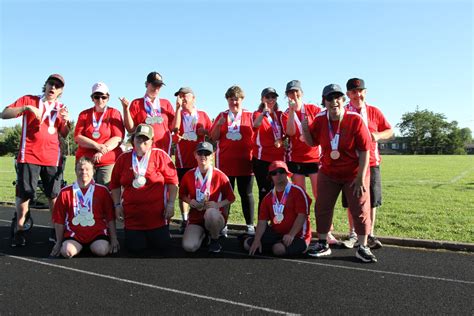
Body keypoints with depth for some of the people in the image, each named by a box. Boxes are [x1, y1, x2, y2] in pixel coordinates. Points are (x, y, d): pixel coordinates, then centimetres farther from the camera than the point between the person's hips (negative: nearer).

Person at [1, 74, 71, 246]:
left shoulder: (61, 108, 14)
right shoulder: (28, 100, 7)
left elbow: (64, 134, 13)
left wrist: (66, 121, -6)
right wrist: (26, 108, -16)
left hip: (52, 158, 2)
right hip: (29, 156, -2)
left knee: (54, 195, 1)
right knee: (24, 194, -1)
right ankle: (19, 230, 13)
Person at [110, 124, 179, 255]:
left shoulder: (160, 155, -4)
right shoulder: (123, 158, 4)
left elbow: (172, 181, -3)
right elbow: (115, 184, 12)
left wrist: (171, 204, -7)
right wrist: (117, 205, 6)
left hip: (157, 214, -2)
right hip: (132, 215, 2)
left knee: (163, 245, 2)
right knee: (136, 248, 0)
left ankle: (153, 234, 34)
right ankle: (136, 235, 33)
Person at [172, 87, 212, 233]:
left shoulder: (203, 115, 9)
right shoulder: (177, 114, 7)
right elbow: (175, 128, -15)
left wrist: (204, 131, -10)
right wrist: (178, 108, -13)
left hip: (198, 159, 0)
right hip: (182, 159, 0)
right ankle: (185, 221, 10)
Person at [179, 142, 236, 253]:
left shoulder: (220, 176, -9)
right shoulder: (188, 175, -1)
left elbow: (231, 198, -1)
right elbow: (182, 195, 13)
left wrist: (218, 204, -17)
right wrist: (190, 201, -7)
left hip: (216, 216, -2)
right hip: (196, 217, 3)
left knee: (211, 212, -41)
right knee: (189, 247, -22)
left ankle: (214, 239, -7)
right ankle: (202, 233, 16)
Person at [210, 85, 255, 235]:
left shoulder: (250, 116, 6)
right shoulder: (222, 116, 11)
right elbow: (214, 137, 7)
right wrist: (219, 124, -9)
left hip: (245, 161, -1)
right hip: (225, 162, 1)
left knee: (246, 194, 5)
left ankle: (250, 226, 12)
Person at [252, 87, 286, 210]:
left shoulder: (279, 115, 13)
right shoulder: (258, 114, -1)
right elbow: (256, 125, -24)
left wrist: (281, 140, -12)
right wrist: (264, 113, -44)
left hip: (279, 159, 4)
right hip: (262, 160, -4)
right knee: (265, 193, -5)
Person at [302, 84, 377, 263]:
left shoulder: (355, 120, -17)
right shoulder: (320, 120, -6)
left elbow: (364, 151, -16)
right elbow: (312, 143, 7)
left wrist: (361, 177, -18)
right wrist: (305, 128, -13)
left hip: (353, 173, -3)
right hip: (328, 173, 4)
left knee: (360, 210, 3)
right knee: (322, 207, 8)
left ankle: (363, 248, 19)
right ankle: (323, 245, 24)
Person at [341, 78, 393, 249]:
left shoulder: (374, 111, 5)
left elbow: (390, 131, 11)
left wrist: (378, 136, -8)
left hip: (371, 162, 2)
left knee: (371, 200, 6)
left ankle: (370, 235, 19)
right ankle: (353, 235, 19)